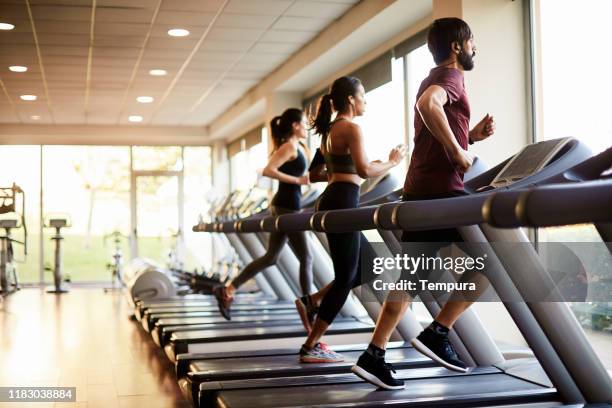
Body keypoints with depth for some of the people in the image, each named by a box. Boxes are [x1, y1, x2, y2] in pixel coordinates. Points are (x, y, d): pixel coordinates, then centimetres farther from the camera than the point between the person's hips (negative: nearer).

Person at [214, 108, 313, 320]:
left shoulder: (297, 147, 17)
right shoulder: (290, 146, -12)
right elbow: (268, 170, -23)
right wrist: (298, 180, -21)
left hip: (282, 205, 10)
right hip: (287, 207, -10)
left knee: (270, 257, 11)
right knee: (306, 258, 0)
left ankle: (228, 290, 10)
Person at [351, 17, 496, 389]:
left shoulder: (438, 80, 25)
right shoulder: (450, 78, -6)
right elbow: (428, 104, -30)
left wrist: (472, 136, 15)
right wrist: (459, 152, -23)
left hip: (420, 191, 9)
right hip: (442, 190, -9)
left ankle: (374, 356, 6)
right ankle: (437, 334, -3)